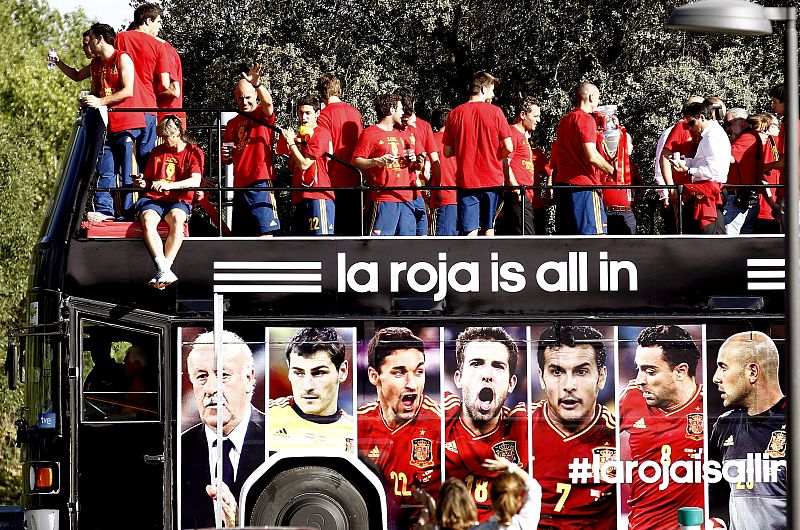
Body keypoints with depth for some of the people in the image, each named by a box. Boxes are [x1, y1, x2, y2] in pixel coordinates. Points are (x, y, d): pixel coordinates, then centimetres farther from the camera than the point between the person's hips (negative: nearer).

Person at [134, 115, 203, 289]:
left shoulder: (193, 152, 7)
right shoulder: (158, 152, 20)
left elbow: (195, 181, -10)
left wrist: (168, 185, -24)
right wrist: (143, 183, 0)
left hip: (179, 201, -3)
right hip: (153, 199, 3)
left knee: (177, 218, -39)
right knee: (148, 219, -34)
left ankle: (161, 273, -44)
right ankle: (164, 270, -46)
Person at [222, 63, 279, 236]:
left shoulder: (263, 114, 0)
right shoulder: (232, 124, 18)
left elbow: (267, 102, -25)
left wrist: (258, 84, -44)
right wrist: (225, 156, 2)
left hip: (260, 183, -7)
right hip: (240, 185, 7)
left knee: (263, 234, -13)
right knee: (242, 235, 9)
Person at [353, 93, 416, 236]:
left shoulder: (398, 134, 21)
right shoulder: (370, 133, -3)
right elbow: (356, 161, -9)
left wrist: (409, 160, 11)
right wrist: (377, 161, -23)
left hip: (405, 197, 8)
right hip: (383, 197, -8)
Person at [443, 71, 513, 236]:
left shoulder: (456, 113, 1)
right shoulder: (495, 112, -4)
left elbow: (447, 152, 5)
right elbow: (508, 148, -6)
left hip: (466, 181, 0)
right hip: (492, 179, 0)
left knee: (470, 231, -3)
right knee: (488, 229, 13)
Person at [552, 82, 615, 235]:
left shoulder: (564, 120, 19)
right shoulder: (586, 119, -8)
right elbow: (591, 156, -16)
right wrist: (612, 171, -3)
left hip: (562, 182, 9)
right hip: (583, 185, -9)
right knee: (594, 234, -11)